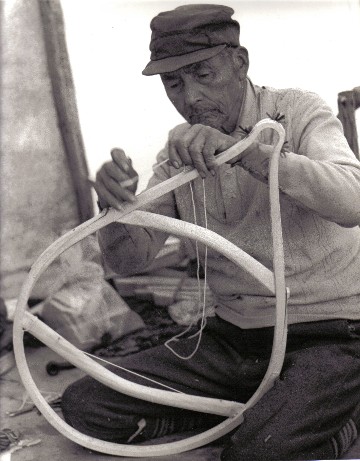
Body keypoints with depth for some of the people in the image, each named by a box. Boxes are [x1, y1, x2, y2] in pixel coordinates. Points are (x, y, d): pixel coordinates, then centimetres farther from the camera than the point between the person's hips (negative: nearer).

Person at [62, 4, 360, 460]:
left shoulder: (297, 111, -6)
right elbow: (131, 260, 2)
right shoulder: (178, 149, 6)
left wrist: (243, 150, -36)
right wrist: (117, 205, -20)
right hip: (232, 337, 5)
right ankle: (256, 408, 3)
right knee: (84, 405, -6)